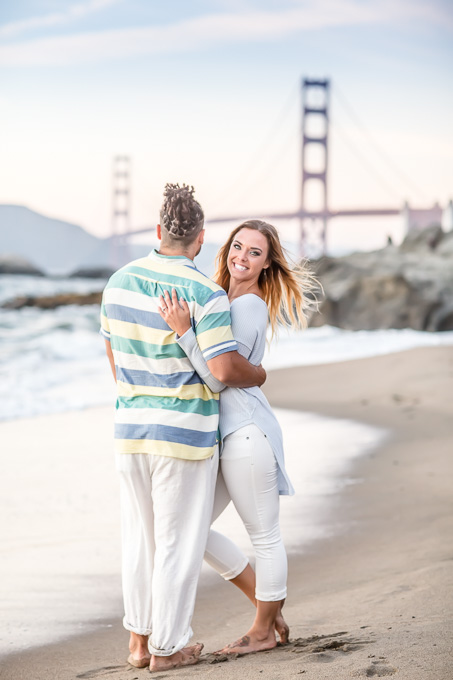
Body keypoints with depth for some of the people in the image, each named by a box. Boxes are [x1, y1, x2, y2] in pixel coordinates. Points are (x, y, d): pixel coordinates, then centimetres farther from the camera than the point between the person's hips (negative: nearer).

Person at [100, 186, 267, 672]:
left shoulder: (120, 282, 3)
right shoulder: (206, 294, -16)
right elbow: (224, 369, -20)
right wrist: (258, 376, 1)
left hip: (130, 428, 6)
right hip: (185, 432, -5)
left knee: (140, 536, 17)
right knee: (179, 542, 5)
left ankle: (139, 639, 22)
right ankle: (167, 646, 13)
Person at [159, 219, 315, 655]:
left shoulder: (249, 308, -14)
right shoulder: (223, 300, 14)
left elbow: (219, 378, -21)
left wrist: (184, 330, -27)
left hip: (247, 434, -10)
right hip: (222, 436, 10)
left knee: (264, 536, 6)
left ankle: (263, 630, 21)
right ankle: (268, 606, 25)